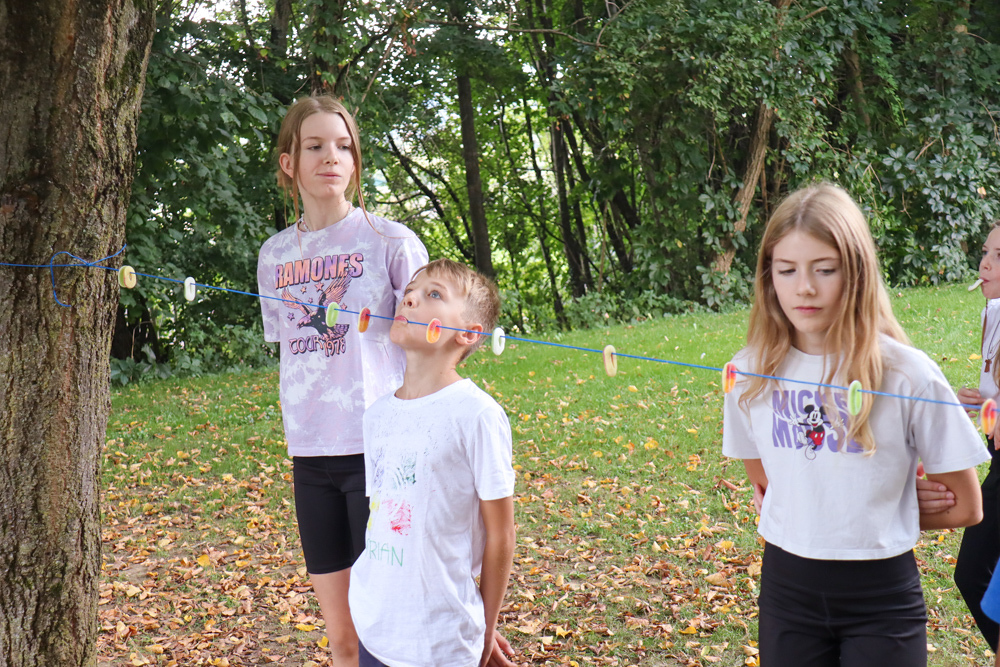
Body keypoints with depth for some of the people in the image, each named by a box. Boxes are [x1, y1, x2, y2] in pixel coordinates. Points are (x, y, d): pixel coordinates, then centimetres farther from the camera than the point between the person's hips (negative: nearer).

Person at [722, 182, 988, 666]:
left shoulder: (907, 374, -13)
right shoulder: (751, 372, -4)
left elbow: (965, 508, -4)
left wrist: (878, 519, 2)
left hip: (882, 594, -2)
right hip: (786, 586, 3)